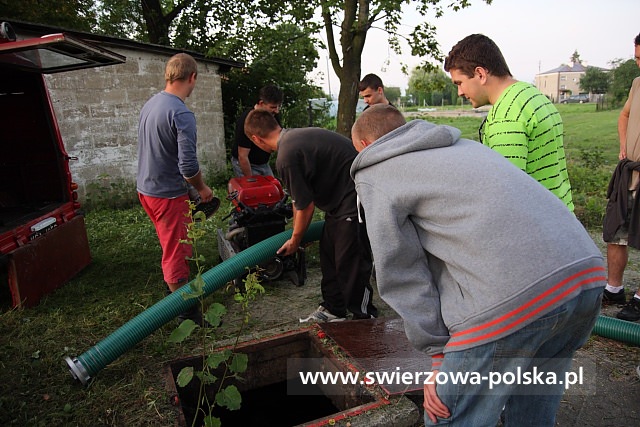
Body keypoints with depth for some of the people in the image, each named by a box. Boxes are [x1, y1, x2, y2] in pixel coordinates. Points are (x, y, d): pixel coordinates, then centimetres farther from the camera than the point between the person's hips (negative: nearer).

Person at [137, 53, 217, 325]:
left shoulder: (150, 104, 6)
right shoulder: (182, 114, -22)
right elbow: (188, 166, -26)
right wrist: (202, 189, -8)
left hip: (145, 188, 9)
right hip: (168, 194, -9)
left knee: (171, 246, 24)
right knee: (177, 253, 3)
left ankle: (177, 290, 42)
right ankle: (186, 311, 16)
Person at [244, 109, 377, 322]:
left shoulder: (287, 157, -21)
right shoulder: (297, 136, 9)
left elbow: (306, 206, -13)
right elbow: (300, 198, 18)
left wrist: (295, 240, 4)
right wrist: (297, 232, 28)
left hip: (354, 200, -10)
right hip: (343, 198, 10)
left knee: (350, 262, 0)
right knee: (328, 254, 17)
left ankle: (363, 318, 18)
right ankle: (333, 309, 32)